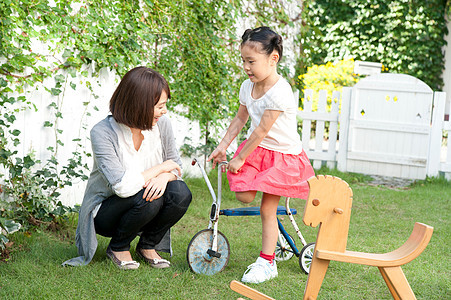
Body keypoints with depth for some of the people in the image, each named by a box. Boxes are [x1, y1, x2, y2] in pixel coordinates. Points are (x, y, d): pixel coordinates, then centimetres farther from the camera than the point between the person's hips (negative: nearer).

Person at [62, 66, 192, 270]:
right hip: (105, 212, -5)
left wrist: (164, 177, -22)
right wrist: (160, 167, -22)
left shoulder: (161, 124, -9)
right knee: (145, 198, -34)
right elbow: (123, 186, -33)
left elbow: (175, 166, 3)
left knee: (180, 193, -23)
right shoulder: (102, 132, -25)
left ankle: (147, 246, 2)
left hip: (145, 207, 5)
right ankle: (117, 248, -4)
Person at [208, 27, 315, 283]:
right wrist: (223, 147, 10)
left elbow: (262, 130, -23)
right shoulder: (248, 86, 0)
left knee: (267, 209, -3)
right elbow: (240, 119, 14)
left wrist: (240, 158, -18)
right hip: (256, 149, 7)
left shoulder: (279, 92, -25)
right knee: (243, 195, -9)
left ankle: (267, 262, 9)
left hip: (283, 154, -7)